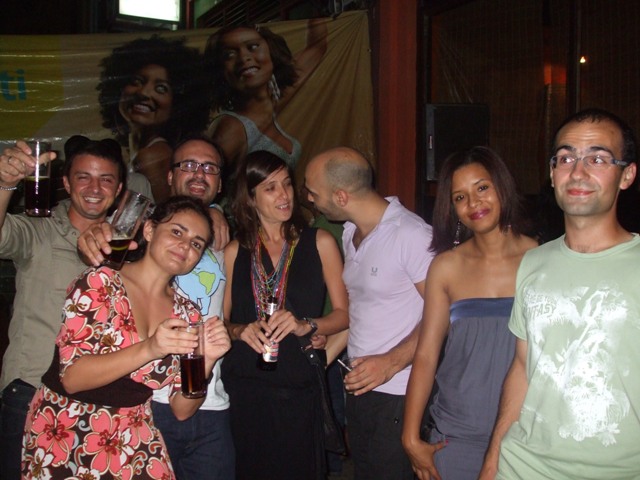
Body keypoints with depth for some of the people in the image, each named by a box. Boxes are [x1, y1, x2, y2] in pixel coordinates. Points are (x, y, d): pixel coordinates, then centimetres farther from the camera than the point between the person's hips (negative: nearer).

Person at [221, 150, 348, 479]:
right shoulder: (235, 252, 8)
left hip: (299, 389, -1)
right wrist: (240, 330, -9)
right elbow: (222, 320, 12)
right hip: (245, 388, 1)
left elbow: (344, 313, 3)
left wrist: (306, 325, -15)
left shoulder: (318, 243, 4)